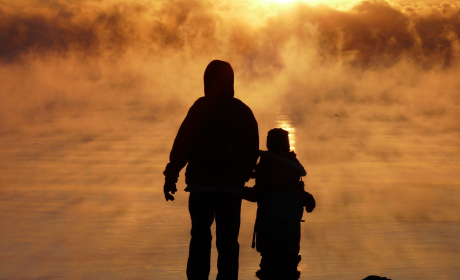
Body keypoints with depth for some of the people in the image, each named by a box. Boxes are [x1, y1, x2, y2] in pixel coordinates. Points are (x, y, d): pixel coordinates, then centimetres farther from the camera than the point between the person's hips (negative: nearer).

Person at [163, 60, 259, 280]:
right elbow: (253, 152, 10)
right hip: (232, 187, 3)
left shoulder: (202, 108, -6)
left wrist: (171, 177, -4)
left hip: (203, 185, -3)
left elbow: (183, 145, -10)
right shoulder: (244, 112, 8)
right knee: (228, 240, 8)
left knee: (200, 237, 4)